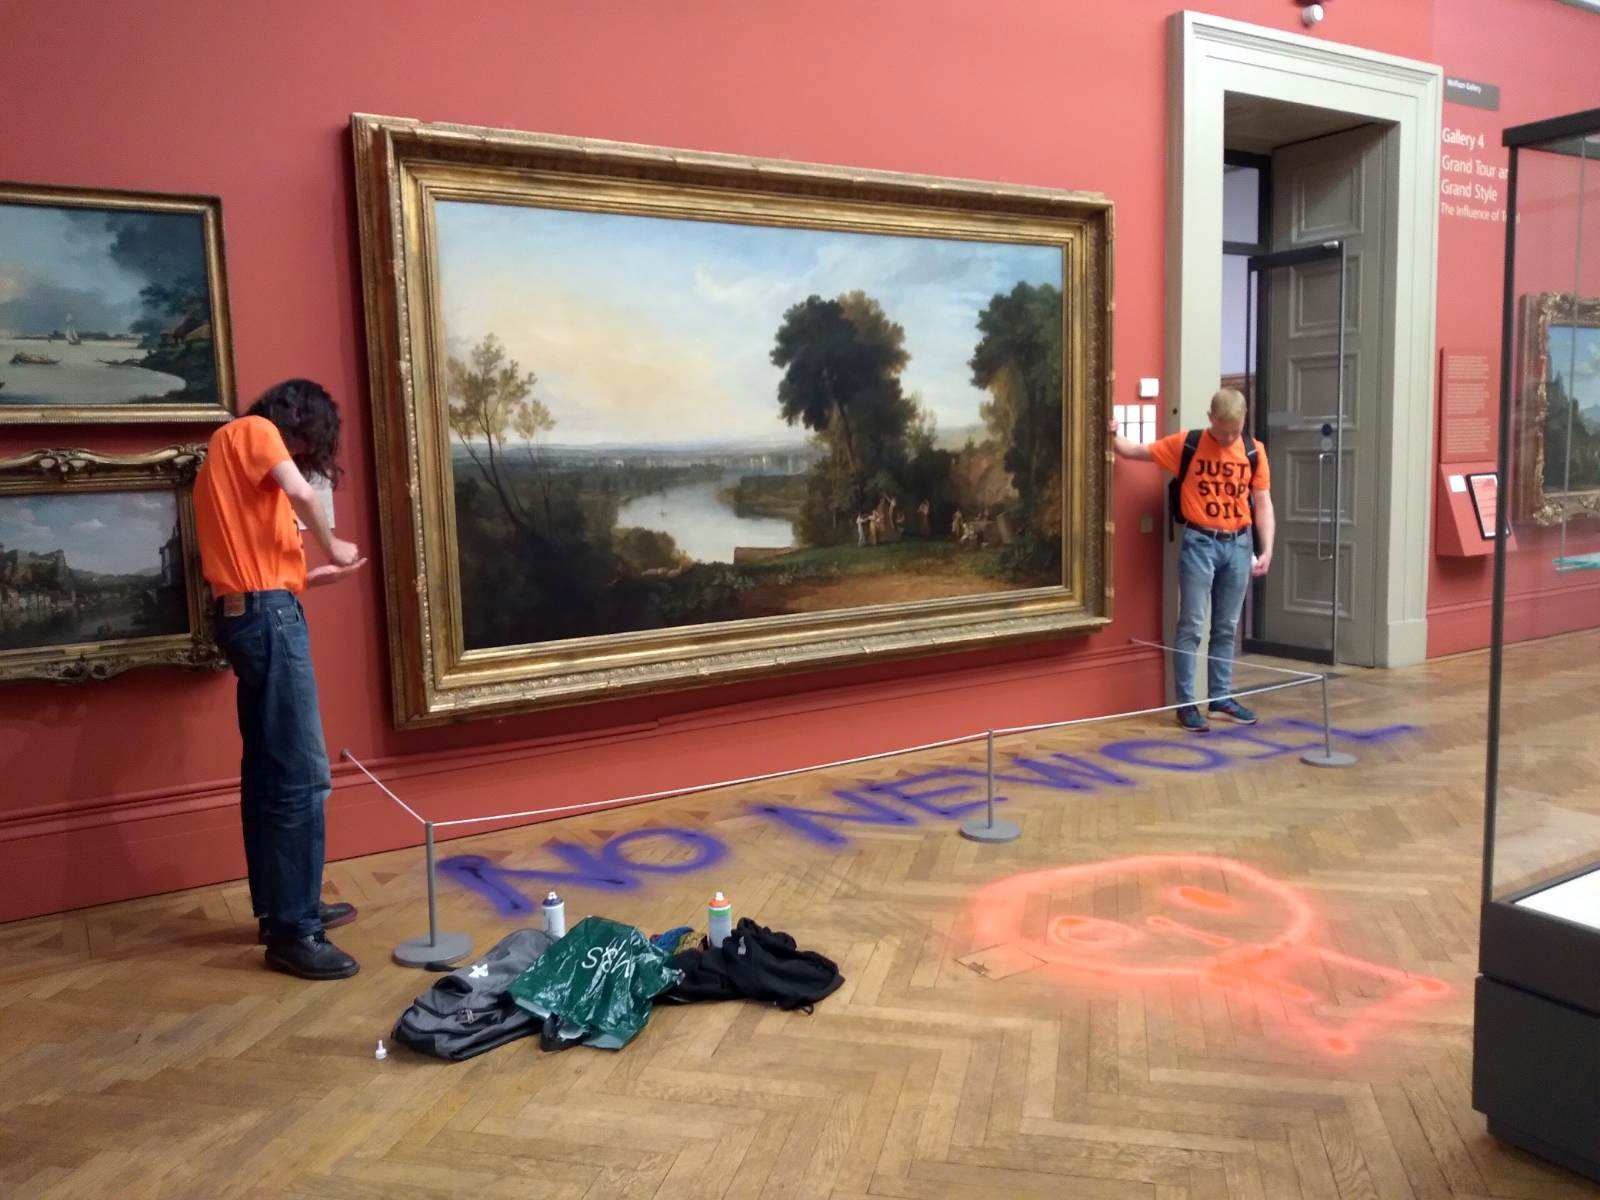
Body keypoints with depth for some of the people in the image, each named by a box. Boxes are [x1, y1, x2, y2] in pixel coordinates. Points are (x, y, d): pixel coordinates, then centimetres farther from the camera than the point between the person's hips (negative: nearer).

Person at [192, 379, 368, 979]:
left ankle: (280, 907, 23)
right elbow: (300, 492, -21)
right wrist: (331, 545, -6)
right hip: (268, 617, -10)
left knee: (267, 770, 14)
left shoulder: (229, 455, 25)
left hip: (246, 615, 10)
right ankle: (293, 931, -7)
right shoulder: (252, 431, -1)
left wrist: (312, 575, 16)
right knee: (303, 776, -10)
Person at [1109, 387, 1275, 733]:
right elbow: (1136, 451, 2)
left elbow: (1262, 503, 6)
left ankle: (1221, 696, 23)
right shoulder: (1186, 444, -4)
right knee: (1191, 626, -1)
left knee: (1226, 627, 12)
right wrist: (1112, 435, -16)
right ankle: (1186, 703, 5)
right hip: (1199, 543, -3)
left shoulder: (1254, 451, 4)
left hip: (1239, 544, 3)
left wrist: (1266, 549, 1)